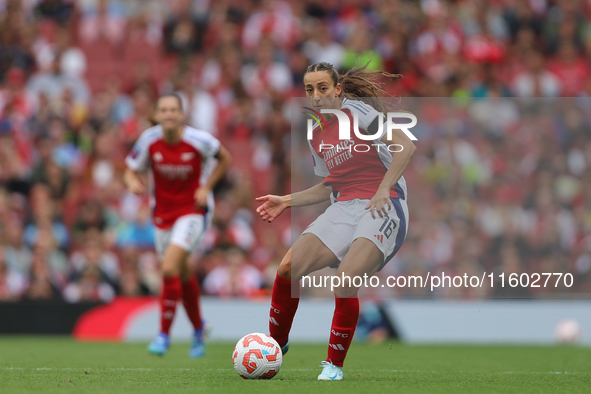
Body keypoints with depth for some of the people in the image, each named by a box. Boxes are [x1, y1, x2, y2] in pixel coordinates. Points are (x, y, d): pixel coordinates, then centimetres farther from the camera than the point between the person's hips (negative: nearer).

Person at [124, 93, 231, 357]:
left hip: (193, 210, -4)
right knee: (183, 275, 15)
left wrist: (206, 188, -10)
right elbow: (131, 172, 0)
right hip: (163, 214, 4)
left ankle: (164, 334, -9)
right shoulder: (149, 141, -11)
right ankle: (198, 330, 39)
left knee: (169, 268, -21)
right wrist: (133, 183, -24)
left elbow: (225, 158, 1)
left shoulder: (198, 140, -17)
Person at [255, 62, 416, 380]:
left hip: (382, 207, -7)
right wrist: (286, 202, 15)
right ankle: (276, 344, 9)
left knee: (345, 279, -25)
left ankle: (334, 365, -8)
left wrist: (383, 190, -19)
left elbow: (406, 146, -13)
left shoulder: (356, 112, -5)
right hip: (344, 208, 7)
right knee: (289, 267, -11)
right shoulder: (316, 136, 16)